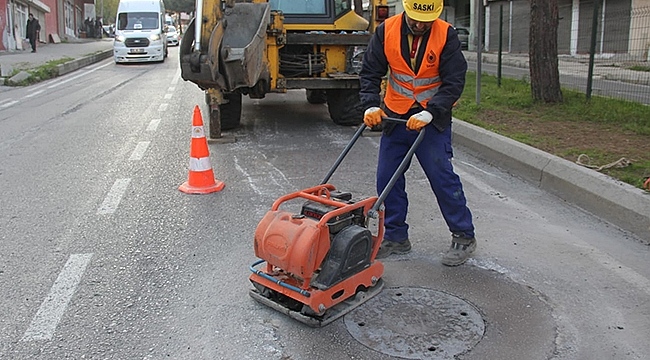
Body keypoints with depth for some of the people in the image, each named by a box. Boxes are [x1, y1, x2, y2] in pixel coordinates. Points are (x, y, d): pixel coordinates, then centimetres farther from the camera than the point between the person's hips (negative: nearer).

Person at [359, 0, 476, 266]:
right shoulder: (386, 31, -7)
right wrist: (371, 105, -17)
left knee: (442, 176, -6)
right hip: (395, 117, 3)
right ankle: (396, 237, 19)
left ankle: (464, 237, 10)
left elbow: (454, 82, -14)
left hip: (432, 119, -3)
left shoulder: (446, 35, -12)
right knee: (387, 178, 4)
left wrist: (429, 113, -26)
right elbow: (370, 72, -2)